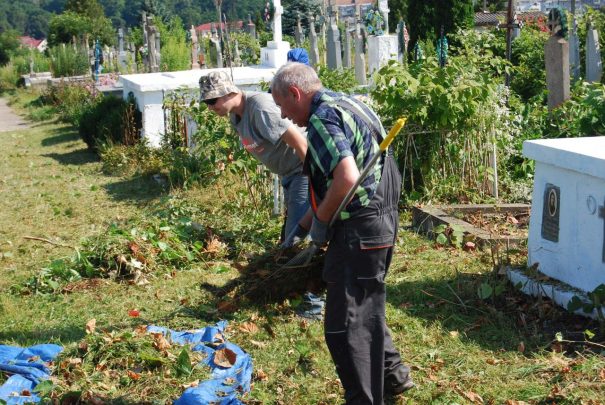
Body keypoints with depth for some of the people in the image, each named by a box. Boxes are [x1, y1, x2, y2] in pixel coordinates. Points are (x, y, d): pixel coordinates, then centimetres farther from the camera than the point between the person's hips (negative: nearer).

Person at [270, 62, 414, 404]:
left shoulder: (322, 119, -16)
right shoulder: (347, 103, 15)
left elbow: (347, 178, -30)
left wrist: (320, 218, -14)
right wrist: (314, 216, 16)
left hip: (359, 231, -11)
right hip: (382, 220, 11)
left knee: (345, 326, -2)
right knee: (366, 309, 26)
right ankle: (392, 374, 41)